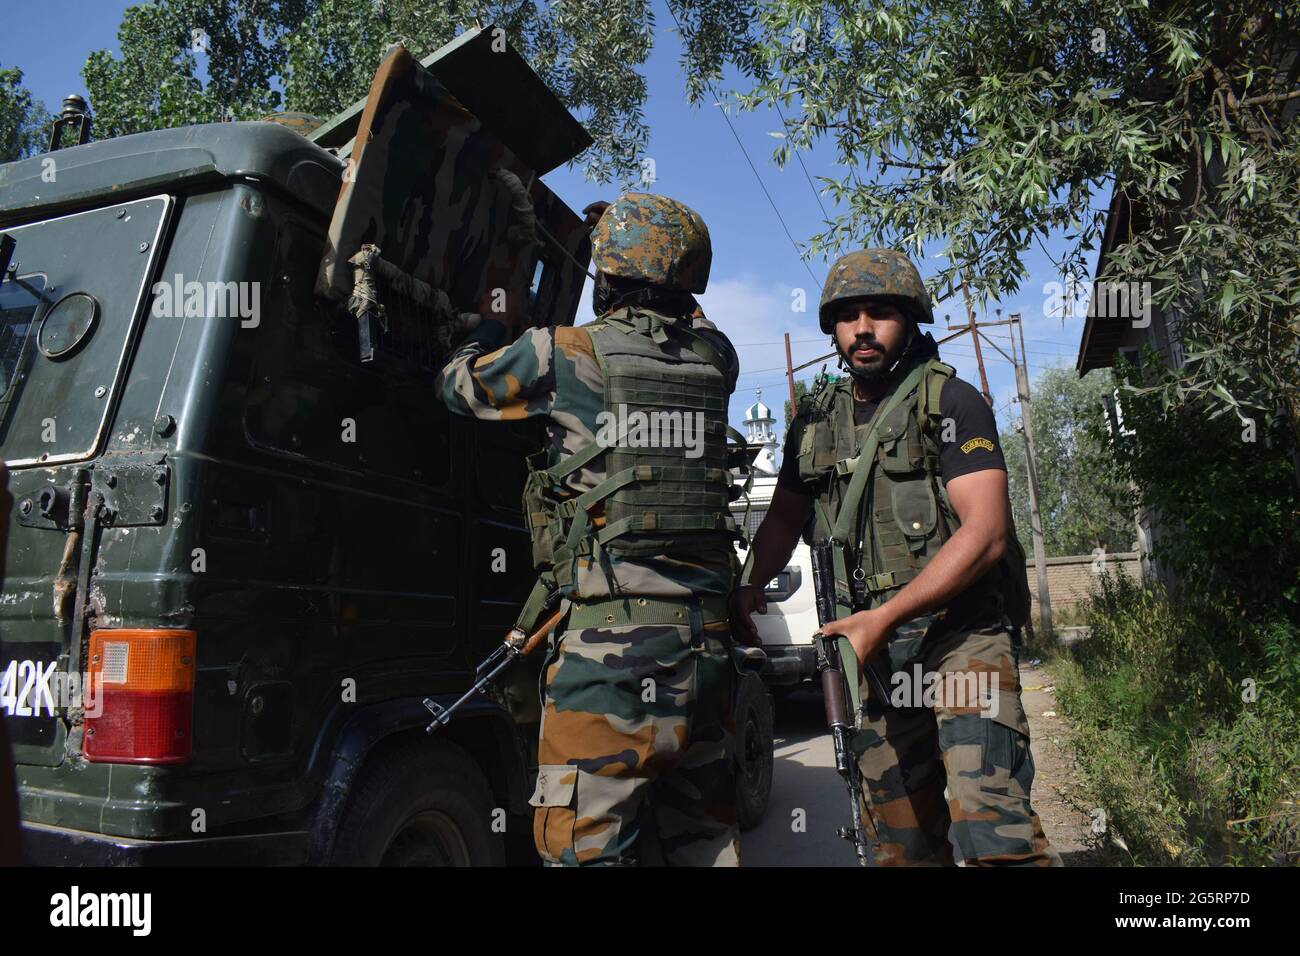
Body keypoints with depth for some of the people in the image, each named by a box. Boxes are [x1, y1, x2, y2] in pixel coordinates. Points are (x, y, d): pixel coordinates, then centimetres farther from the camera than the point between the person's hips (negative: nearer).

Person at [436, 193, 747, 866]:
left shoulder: (565, 354, -4)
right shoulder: (715, 359, 8)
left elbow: (457, 385, 13)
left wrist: (485, 334, 33)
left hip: (609, 635, -6)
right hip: (705, 634, 6)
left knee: (587, 843, 4)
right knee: (704, 833, 19)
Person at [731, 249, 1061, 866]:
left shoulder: (952, 403, -6)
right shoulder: (817, 418, 11)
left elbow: (986, 532, -16)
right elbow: (785, 516, 19)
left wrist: (884, 617, -23)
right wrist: (749, 585, 0)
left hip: (962, 631, -5)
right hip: (876, 650, 5)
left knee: (990, 828, -21)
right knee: (902, 839, 12)